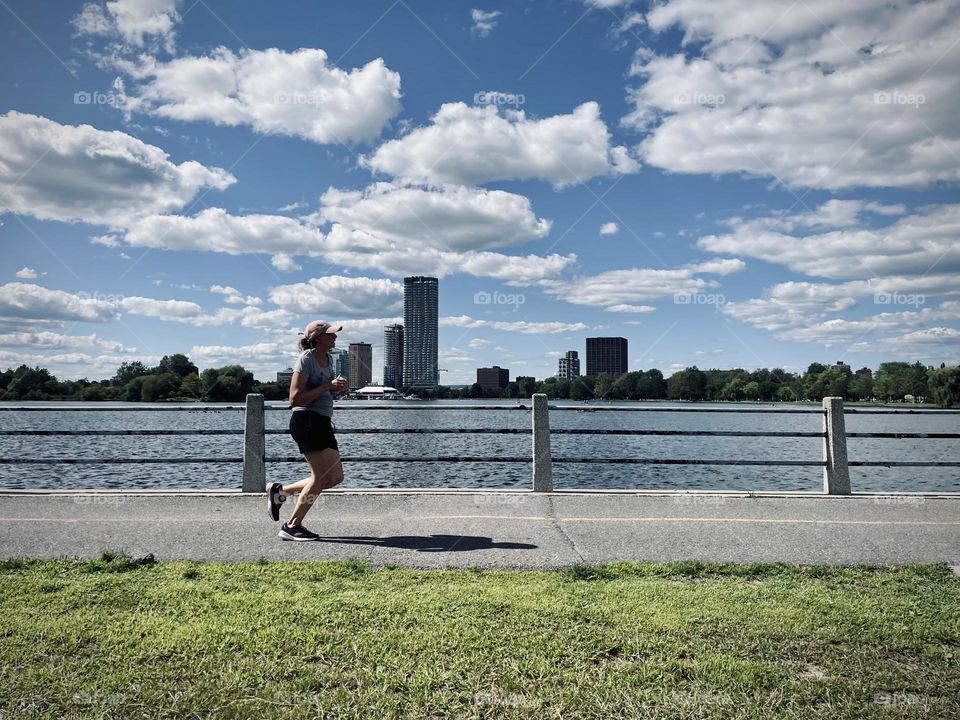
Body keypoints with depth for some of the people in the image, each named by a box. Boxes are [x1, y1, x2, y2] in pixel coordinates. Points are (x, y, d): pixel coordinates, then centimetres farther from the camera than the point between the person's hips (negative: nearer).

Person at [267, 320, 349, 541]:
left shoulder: (326, 359, 16)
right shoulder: (306, 359, -10)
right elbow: (295, 399, -16)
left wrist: (340, 388, 8)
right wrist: (327, 387, -18)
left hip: (323, 423, 9)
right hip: (306, 421, -9)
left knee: (336, 477, 6)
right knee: (321, 475, -8)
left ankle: (280, 491, 19)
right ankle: (292, 526, 6)